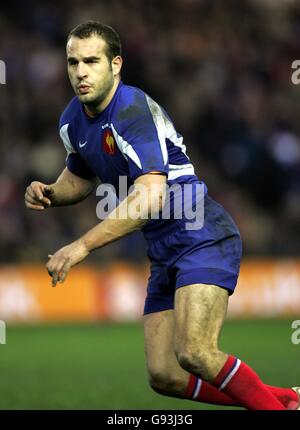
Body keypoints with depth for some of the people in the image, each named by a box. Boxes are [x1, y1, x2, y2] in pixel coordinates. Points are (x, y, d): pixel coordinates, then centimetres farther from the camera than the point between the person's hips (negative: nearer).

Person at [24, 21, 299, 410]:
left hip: (203, 237, -9)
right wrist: (49, 194, 4)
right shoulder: (72, 121, 7)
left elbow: (150, 197, -30)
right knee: (163, 376, 2)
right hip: (163, 254, 9)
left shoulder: (134, 109, -20)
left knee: (194, 353, -28)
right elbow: (81, 177, 28)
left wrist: (82, 246, -29)